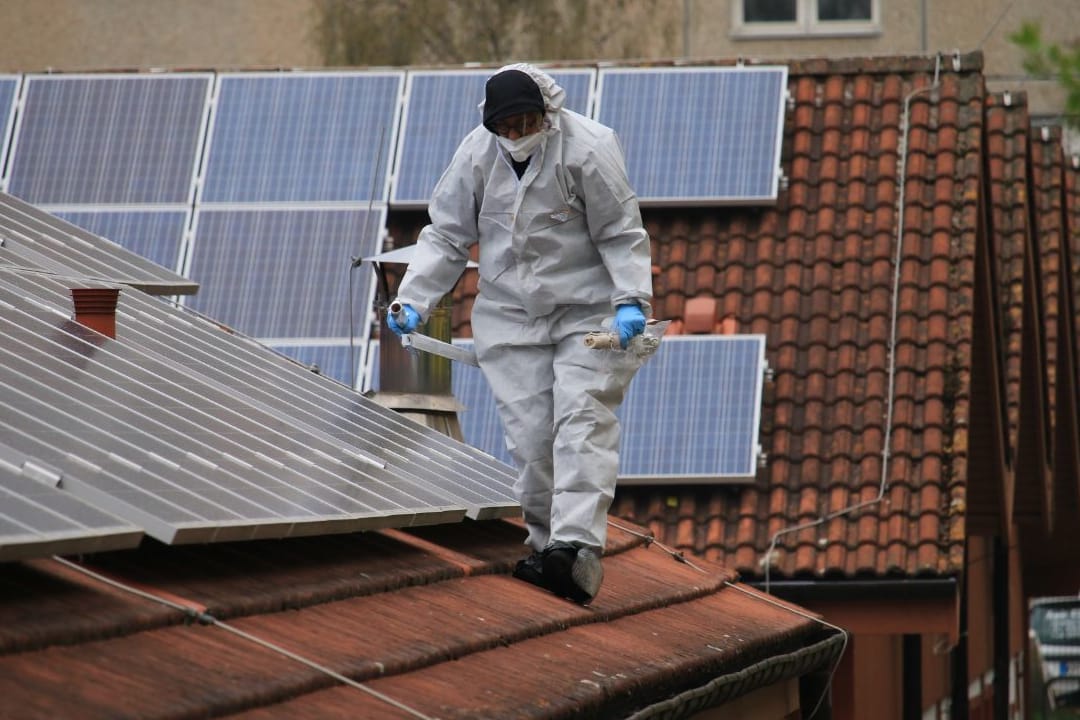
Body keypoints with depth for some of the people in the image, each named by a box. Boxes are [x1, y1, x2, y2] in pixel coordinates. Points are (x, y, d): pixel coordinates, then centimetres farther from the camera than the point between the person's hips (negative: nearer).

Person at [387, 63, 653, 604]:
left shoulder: (587, 149, -13)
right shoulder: (476, 154, -2)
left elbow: (621, 234, -8)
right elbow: (446, 237, 7)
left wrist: (631, 300, -20)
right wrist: (413, 300, -5)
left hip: (587, 311, -4)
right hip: (510, 314, 4)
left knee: (582, 421, -17)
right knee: (529, 433, -4)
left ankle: (577, 546, -28)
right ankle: (545, 545, 5)